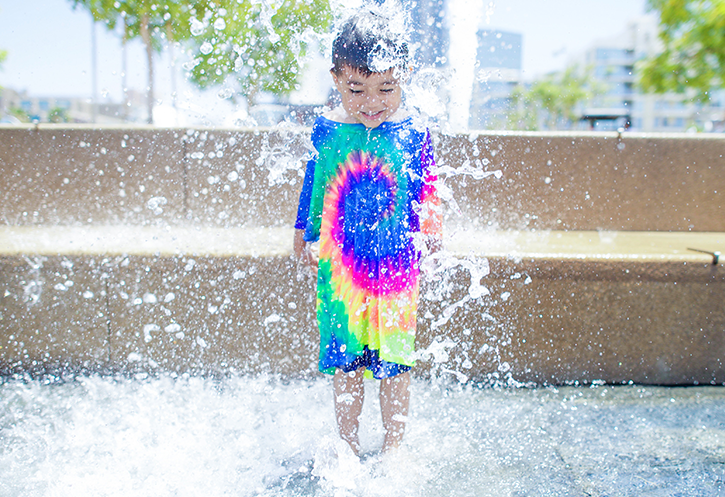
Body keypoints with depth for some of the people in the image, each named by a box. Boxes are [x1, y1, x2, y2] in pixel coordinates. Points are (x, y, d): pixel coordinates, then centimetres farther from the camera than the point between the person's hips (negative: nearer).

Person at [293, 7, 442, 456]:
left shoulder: (413, 134, -6)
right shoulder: (327, 130, -3)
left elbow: (426, 189, 5)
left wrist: (430, 232, -5)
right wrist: (304, 234, 14)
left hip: (396, 264, -1)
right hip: (340, 266, 1)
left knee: (394, 361, 7)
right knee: (344, 361, 9)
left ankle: (393, 447, 26)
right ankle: (349, 445, 28)